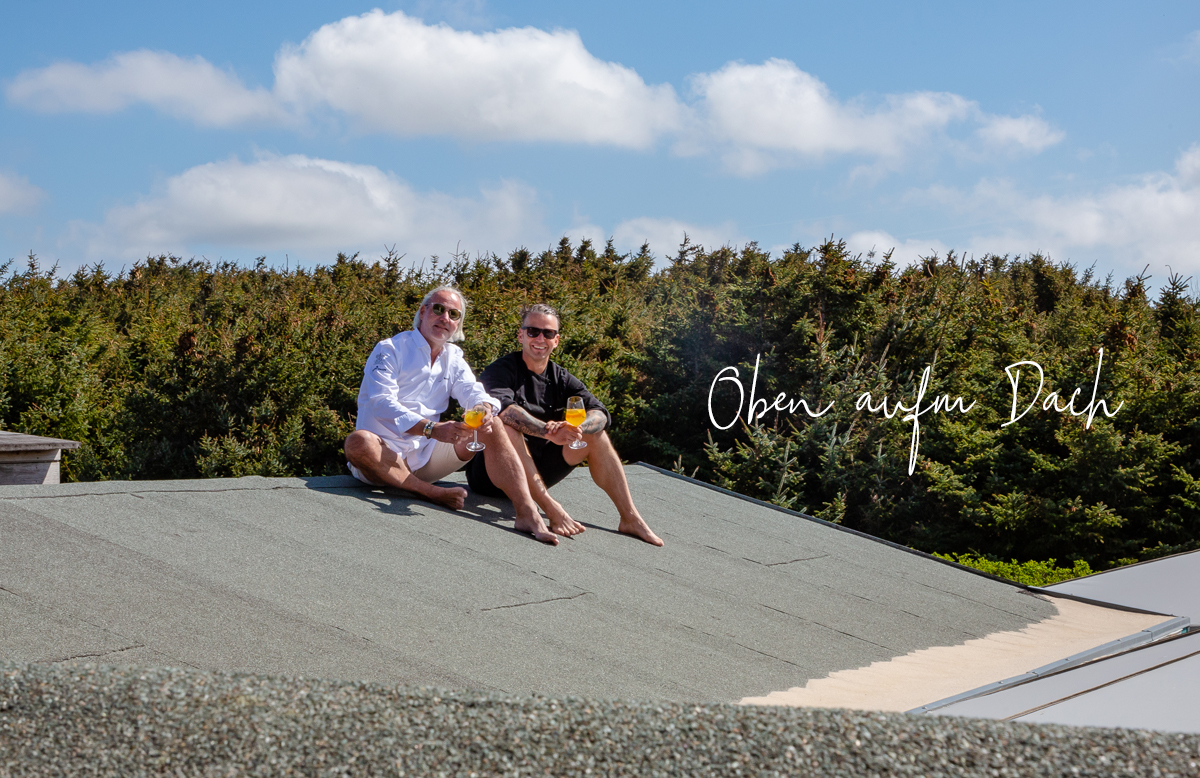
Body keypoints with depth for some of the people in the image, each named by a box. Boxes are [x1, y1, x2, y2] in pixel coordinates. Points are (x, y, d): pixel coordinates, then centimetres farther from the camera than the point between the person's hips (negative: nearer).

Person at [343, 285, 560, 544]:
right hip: (385, 457, -5)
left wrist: (485, 408, -27)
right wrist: (432, 429, -34)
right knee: (358, 442, -39)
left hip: (426, 457, 5)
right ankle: (433, 494, -29)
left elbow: (473, 392, 0)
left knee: (493, 428, -14)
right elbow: (382, 405, -20)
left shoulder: (454, 358, 15)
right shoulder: (390, 350, -5)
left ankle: (527, 513, -28)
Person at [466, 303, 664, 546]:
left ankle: (630, 518, -7)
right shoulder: (500, 370, -8)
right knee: (505, 427, -33)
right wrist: (547, 431, -43)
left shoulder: (561, 379, 9)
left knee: (595, 434, -3)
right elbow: (502, 406, -30)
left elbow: (599, 413, -5)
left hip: (536, 476, 6)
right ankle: (552, 509, -40)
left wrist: (578, 428, -29)